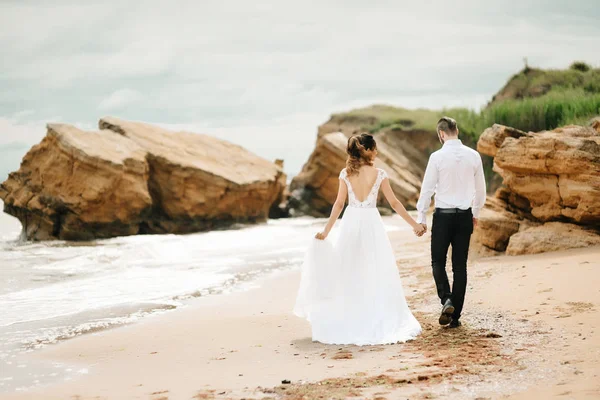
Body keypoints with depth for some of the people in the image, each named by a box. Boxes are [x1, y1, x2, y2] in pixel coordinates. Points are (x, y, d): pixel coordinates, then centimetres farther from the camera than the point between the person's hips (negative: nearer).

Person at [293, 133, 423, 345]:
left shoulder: (346, 174, -1)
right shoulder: (379, 174, -5)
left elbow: (339, 204, -3)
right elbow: (394, 203, -3)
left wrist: (326, 231, 2)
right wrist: (414, 224, 4)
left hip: (351, 223, 2)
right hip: (371, 223, -2)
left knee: (349, 274, 10)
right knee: (376, 274, 5)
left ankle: (346, 322, 15)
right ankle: (378, 321, 5)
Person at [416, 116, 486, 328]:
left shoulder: (437, 157, -10)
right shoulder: (473, 155, 1)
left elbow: (427, 188, -7)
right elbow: (480, 188, 10)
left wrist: (421, 217, 2)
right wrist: (475, 213, 24)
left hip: (443, 215, -3)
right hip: (465, 215, 3)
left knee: (438, 261, 11)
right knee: (460, 266, 8)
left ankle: (446, 299, -13)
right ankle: (456, 316, 9)